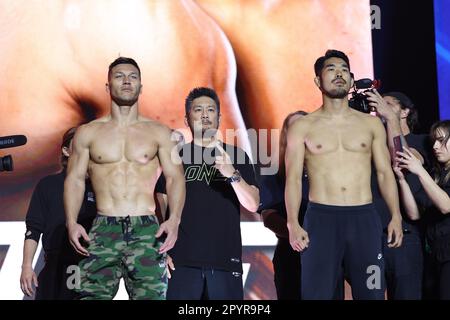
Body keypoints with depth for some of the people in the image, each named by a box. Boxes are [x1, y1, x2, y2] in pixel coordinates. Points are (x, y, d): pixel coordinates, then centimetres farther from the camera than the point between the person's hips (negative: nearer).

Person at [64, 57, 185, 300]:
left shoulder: (159, 133, 11)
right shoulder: (87, 133, 12)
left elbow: (175, 178, 6)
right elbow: (74, 179, 9)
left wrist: (174, 220, -10)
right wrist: (72, 222, -6)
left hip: (147, 231, 0)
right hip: (103, 230, 0)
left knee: (151, 295, -9)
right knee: (91, 294, -10)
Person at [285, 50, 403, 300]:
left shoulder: (371, 124, 12)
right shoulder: (302, 127, 6)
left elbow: (385, 173, 10)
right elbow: (294, 178, 2)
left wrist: (396, 216, -2)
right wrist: (293, 223, -11)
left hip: (365, 218, 2)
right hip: (321, 217, -2)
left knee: (372, 293, 1)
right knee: (317, 293, -3)